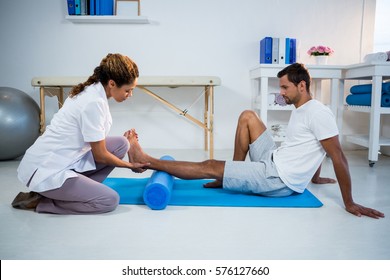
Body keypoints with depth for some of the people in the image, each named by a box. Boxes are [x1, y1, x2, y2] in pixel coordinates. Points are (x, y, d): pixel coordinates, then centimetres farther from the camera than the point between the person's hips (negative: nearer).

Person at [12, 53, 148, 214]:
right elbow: (100, 155, -15)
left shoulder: (92, 91, 4)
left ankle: (80, 188, 7)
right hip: (47, 171, -9)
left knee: (121, 144, 3)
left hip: (63, 159, 9)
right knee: (110, 200, -13)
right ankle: (40, 201, -1)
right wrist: (129, 165, 1)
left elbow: (99, 144, 14)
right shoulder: (94, 103, -24)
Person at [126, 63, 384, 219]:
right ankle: (234, 176, 7)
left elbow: (338, 157, -19)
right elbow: (310, 148, 26)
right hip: (273, 163, 10)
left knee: (210, 167, -13)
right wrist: (314, 176, 37)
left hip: (280, 181, -10)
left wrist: (349, 203, -17)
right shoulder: (300, 110, 13)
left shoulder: (318, 113, -18)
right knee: (247, 116, 8)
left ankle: (146, 160, -4)